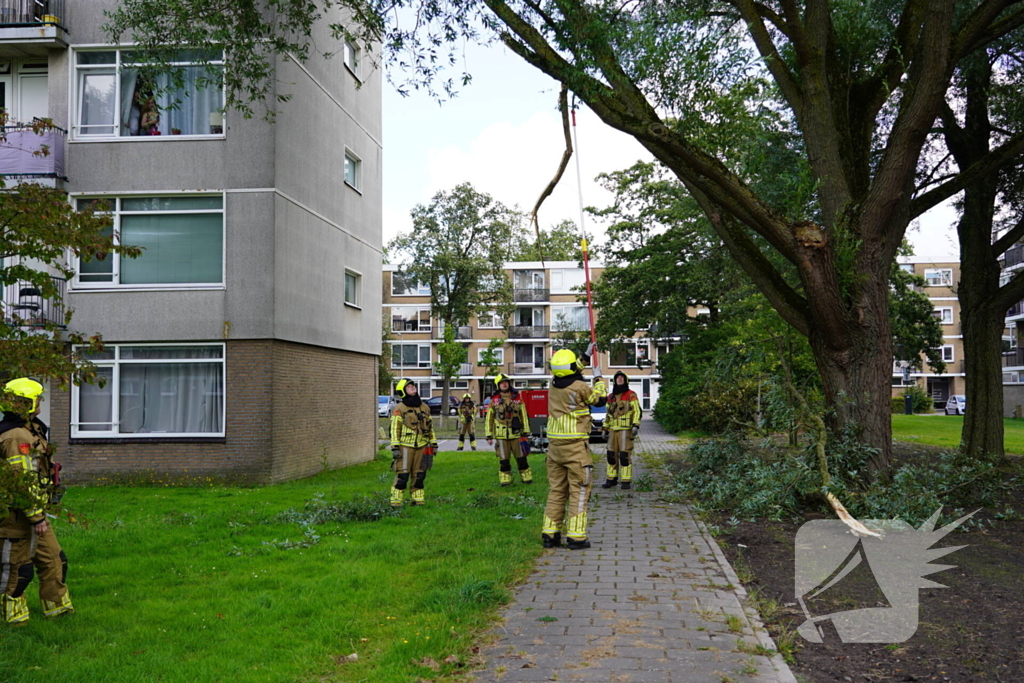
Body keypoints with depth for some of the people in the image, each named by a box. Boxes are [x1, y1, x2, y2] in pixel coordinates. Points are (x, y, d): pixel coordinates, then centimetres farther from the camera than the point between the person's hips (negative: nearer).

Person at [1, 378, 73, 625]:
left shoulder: (29, 431, 13)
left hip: (34, 514, 10)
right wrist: (36, 517, -21)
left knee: (53, 559, 15)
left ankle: (57, 607, 25)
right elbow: (24, 482, -24)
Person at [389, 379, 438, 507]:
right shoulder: (400, 408, -4)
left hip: (421, 447, 5)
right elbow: (395, 429, -7)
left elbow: (430, 427, 18)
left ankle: (418, 500, 18)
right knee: (402, 475, -7)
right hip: (405, 446, -5)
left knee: (419, 474, 9)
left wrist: (433, 444, 14)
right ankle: (396, 501, -1)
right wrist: (395, 448, -13)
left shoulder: (425, 407, 12)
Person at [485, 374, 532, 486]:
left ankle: (526, 478, 14)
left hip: (516, 434, 1)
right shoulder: (494, 400, 1)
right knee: (503, 459, 3)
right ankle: (505, 480, 12)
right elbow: (489, 419, 5)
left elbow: (524, 416, 7)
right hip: (501, 435, -1)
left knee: (521, 457, 4)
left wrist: (525, 432, 2)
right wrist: (489, 436, 1)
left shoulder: (517, 398, 5)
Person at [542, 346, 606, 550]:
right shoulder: (580, 387, -14)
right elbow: (599, 400, 4)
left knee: (556, 490, 12)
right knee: (579, 491, 0)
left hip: (554, 445, 6)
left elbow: (570, 375, 27)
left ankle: (550, 535, 14)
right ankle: (576, 537, -1)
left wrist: (586, 356, 32)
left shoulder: (554, 384, 4)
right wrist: (598, 378, 18)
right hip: (575, 446, -6)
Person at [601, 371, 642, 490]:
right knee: (611, 455, 6)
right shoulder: (610, 397, 15)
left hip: (626, 430, -5)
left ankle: (626, 481, -3)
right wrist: (605, 428, 20)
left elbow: (637, 411, -7)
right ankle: (611, 479, 15)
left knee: (625, 455, -8)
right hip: (613, 430, 5)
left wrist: (636, 425, -19)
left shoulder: (631, 395, -2)